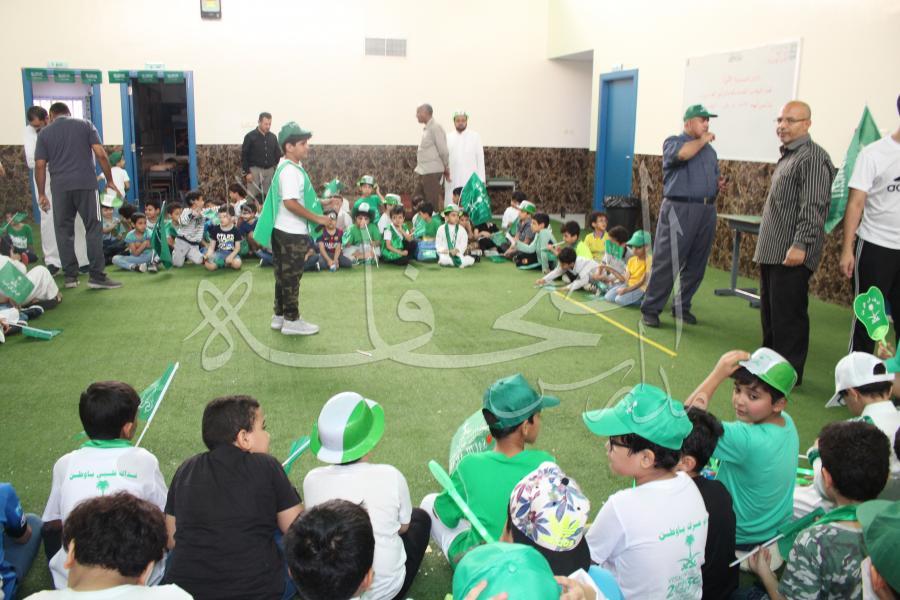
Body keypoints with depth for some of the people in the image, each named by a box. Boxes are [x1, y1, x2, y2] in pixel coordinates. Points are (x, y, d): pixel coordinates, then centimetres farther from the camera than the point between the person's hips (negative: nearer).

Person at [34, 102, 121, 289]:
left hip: (60, 186, 1)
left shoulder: (44, 133, 12)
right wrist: (110, 180, 5)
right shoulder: (85, 124, 9)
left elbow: (40, 165, 5)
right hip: (85, 183, -1)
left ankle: (70, 276, 10)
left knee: (64, 230, 10)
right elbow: (101, 154, -2)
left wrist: (41, 193, 11)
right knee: (93, 228, 1)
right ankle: (97, 276, -4)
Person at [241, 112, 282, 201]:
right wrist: (247, 172, -9)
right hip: (255, 169, -4)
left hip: (270, 170, 4)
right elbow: (244, 156, -3)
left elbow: (277, 154, 16)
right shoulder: (250, 136, -3)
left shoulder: (273, 137, 9)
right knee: (252, 197, -5)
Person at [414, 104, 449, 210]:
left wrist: (446, 168, -2)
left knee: (434, 203, -5)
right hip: (421, 171, 9)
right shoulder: (426, 129, 16)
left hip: (432, 171, -9)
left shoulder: (435, 128, -11)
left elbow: (443, 150, -11)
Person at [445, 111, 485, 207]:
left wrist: (481, 179, -4)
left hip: (470, 179, -2)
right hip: (452, 180, 2)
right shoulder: (448, 138, 9)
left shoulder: (475, 136, 4)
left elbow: (480, 158, 2)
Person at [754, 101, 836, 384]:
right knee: (769, 312, 17)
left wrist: (800, 245, -26)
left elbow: (814, 207, -21)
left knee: (788, 315, -3)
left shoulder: (813, 157, -13)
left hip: (791, 255, -10)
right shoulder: (787, 156, 18)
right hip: (771, 251, 10)